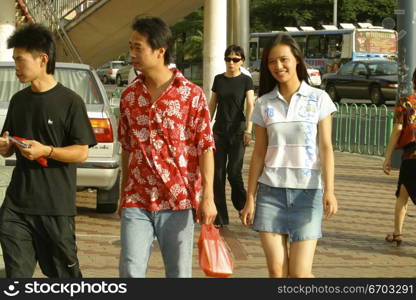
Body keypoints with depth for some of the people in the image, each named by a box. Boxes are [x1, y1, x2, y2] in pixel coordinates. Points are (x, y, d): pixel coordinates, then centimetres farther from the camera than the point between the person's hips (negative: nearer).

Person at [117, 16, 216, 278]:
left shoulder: (192, 94, -4)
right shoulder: (129, 96, 8)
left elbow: (205, 147, -5)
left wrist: (208, 197, -11)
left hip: (178, 200, -3)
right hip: (137, 201, 3)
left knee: (179, 273, 6)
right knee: (130, 271, -3)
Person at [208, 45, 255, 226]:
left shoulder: (246, 80, -1)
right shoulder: (219, 79, 9)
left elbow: (250, 106, -9)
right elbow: (212, 104, 13)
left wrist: (248, 130, -19)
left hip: (238, 130, -3)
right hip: (220, 130, 4)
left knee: (234, 171, -10)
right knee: (217, 173, 0)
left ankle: (242, 206, 16)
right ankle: (220, 217, 6)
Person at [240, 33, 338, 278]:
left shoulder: (318, 99, 1)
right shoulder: (264, 104, 7)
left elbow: (326, 148, -2)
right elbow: (259, 154, 9)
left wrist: (329, 191, -13)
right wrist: (250, 198, 6)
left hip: (307, 192, -2)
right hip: (271, 192, 2)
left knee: (299, 273, -8)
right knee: (276, 271, -1)